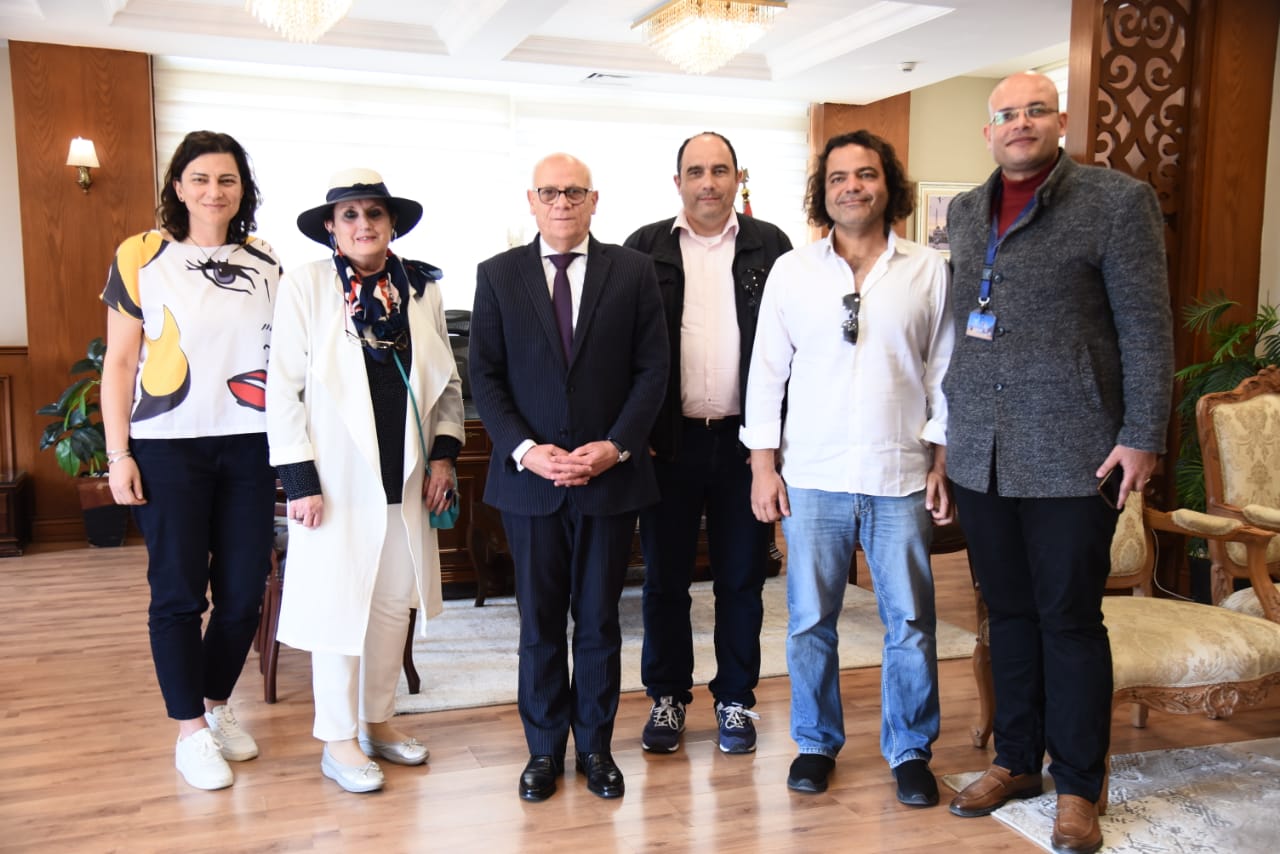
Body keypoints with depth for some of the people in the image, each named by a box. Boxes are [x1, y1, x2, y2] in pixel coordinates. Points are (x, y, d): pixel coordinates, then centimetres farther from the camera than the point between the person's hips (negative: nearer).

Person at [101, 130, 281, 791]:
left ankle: (217, 706, 28)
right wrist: (118, 454, -4)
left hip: (249, 448, 3)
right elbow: (119, 365, 0)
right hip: (169, 448, -3)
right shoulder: (141, 258, 0)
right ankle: (191, 732, 17)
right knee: (178, 592, 3)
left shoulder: (266, 264, 8)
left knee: (244, 590, 6)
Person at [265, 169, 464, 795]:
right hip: (338, 478, -4)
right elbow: (283, 388, -7)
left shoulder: (422, 288, 5)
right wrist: (299, 479, -11)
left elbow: (447, 381, 11)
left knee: (395, 602, 12)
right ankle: (338, 741, 18)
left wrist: (444, 454, 2)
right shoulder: (306, 285, -5)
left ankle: (378, 720, 30)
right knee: (339, 605, 3)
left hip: (406, 478, 4)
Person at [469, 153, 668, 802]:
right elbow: (484, 375, 1)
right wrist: (524, 450, -12)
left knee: (599, 619, 10)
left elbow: (652, 367, 0)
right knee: (540, 621, 10)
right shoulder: (498, 274, 4)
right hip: (529, 476, 1)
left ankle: (595, 746, 26)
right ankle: (544, 748, 25)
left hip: (611, 474, 0)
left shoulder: (632, 271, 3)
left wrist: (616, 446, -11)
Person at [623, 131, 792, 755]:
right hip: (669, 441, 0)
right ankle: (666, 697, 25)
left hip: (744, 439, 0)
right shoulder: (645, 248, 4)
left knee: (742, 579, 10)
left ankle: (735, 699, 26)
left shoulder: (769, 246, 4)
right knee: (664, 579, 9)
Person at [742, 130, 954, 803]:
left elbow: (944, 373, 5)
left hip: (901, 477, 0)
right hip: (811, 476, 1)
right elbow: (767, 371, 4)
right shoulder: (791, 272, 5)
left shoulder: (929, 271, 4)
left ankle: (909, 750, 24)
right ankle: (816, 743, 27)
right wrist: (763, 465, -1)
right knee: (809, 620, 9)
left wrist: (942, 464, 1)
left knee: (910, 622, 7)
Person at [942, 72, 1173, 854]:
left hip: (1071, 453, -4)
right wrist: (952, 421, 13)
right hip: (980, 453, 5)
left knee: (1070, 621, 4)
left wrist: (1143, 437, -11)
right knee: (1010, 614, 14)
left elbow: (1147, 328, -6)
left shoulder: (1118, 199, -3)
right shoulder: (965, 212, 12)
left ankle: (1079, 788, 20)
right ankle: (1016, 761, 30)